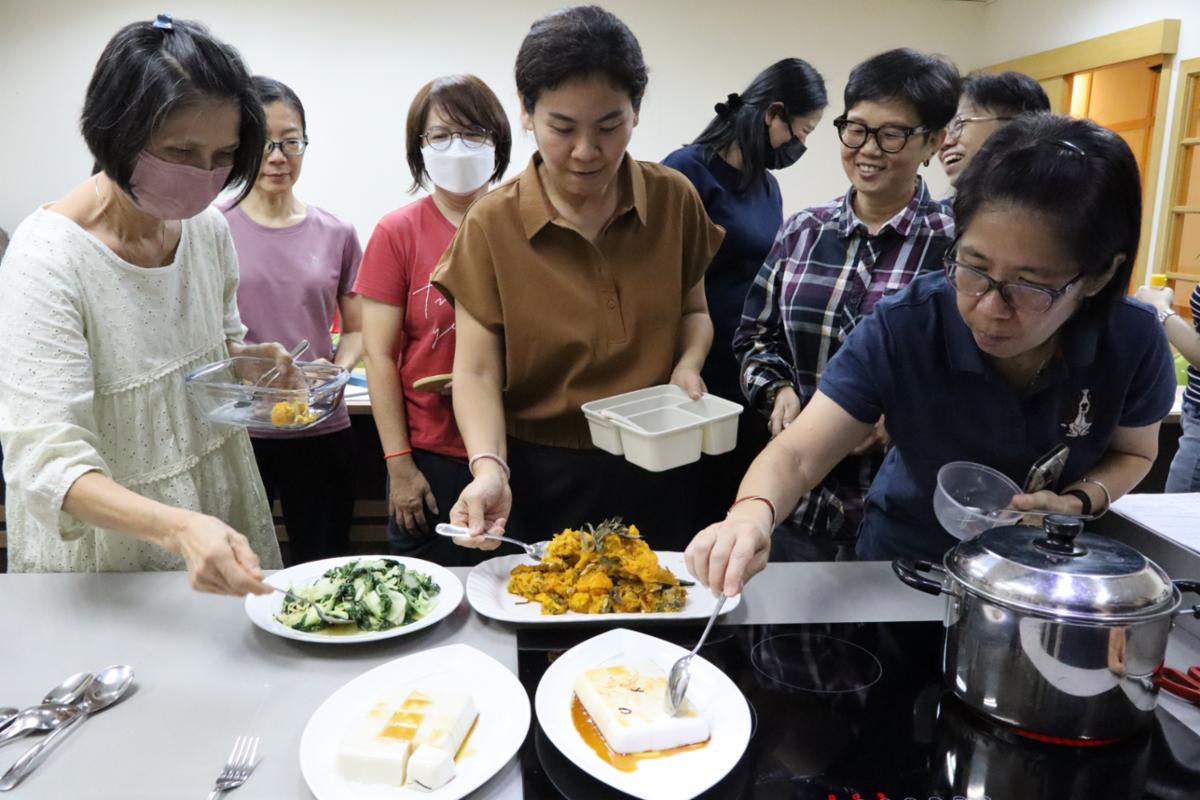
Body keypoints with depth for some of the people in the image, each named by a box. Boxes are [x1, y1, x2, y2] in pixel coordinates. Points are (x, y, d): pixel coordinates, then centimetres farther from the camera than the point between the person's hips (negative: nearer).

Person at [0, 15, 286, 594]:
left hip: (222, 515, 6)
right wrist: (179, 529, -46)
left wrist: (250, 361, -11)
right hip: (108, 546, -5)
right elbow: (47, 460, -29)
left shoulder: (209, 228, -6)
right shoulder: (48, 257, -24)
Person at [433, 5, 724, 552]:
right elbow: (477, 371, -12)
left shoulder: (674, 199, -4)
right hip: (539, 480, -2)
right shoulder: (492, 224, -11)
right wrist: (490, 468, -28)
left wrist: (688, 364, -10)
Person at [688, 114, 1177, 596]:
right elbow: (798, 455, -26)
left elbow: (1133, 451, 1)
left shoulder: (1133, 342, -18)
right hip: (905, 570, -1)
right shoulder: (901, 330, -26)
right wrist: (753, 512, -47)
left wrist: (1080, 500, -18)